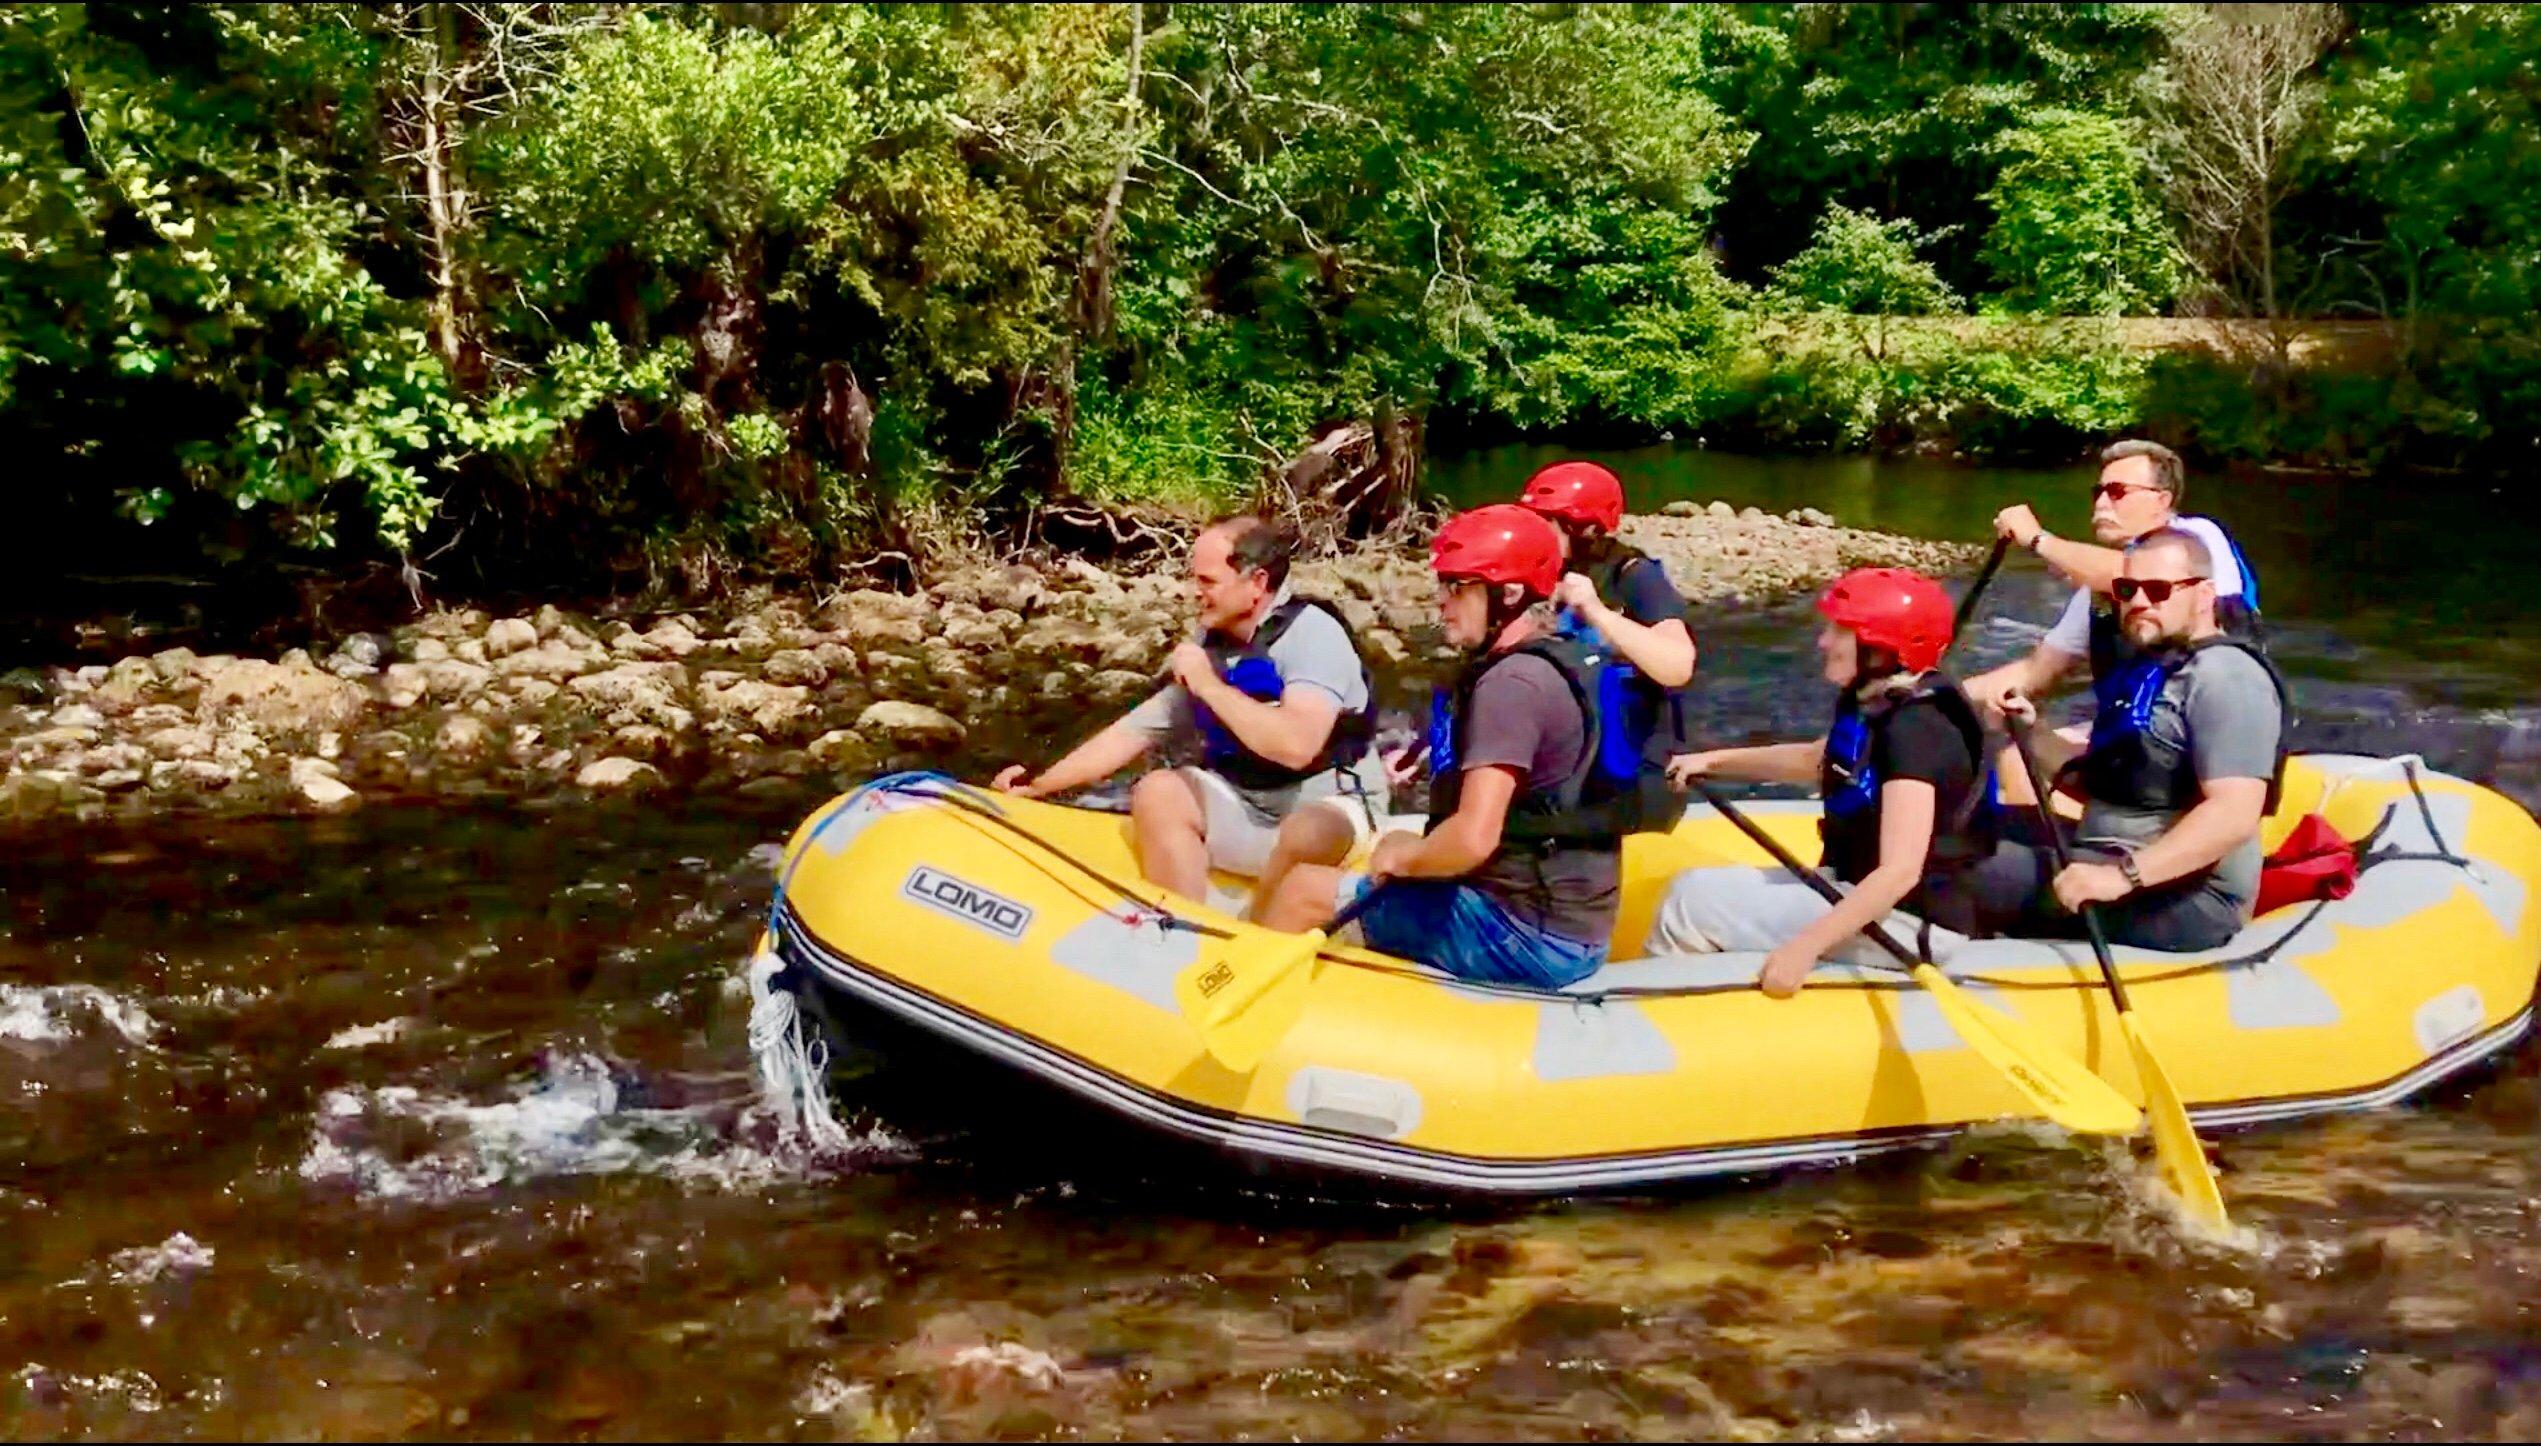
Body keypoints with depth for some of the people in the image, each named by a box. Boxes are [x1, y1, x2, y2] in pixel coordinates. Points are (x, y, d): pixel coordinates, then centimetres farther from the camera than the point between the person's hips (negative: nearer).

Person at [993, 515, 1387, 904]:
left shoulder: (1311, 633, -17)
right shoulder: (1211, 646, 4)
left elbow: (1296, 746, -32)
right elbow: (1137, 730, 12)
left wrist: (1211, 686, -23)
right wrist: (1041, 784, 7)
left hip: (1327, 805, -6)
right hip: (1244, 800, 6)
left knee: (1308, 836, -38)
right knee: (1158, 793, -16)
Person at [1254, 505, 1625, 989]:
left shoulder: (1510, 683, -19)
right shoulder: (1564, 658, 10)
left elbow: (1474, 838, -28)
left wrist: (1404, 857, -8)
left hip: (1526, 939, -10)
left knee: (1306, 888, 0)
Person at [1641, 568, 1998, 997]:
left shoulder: (1915, 731, -24)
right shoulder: (1873, 705, 5)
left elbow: (1901, 872, -33)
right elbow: (1814, 759, 28)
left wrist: (1807, 946, -38)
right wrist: (1716, 761, 22)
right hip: (1859, 891, 10)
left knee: (1695, 901, -12)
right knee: (1698, 886, 12)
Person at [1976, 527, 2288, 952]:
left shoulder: (2224, 676, -13)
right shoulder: (2148, 669, 19)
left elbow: (2235, 815, -25)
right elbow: (2100, 781, 24)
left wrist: (2124, 876, -32)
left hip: (2184, 899, -11)